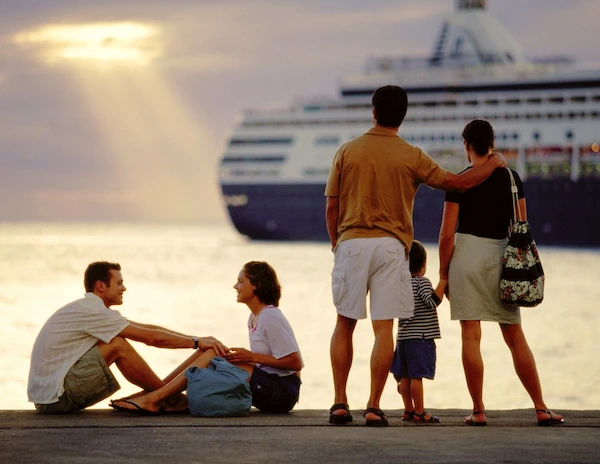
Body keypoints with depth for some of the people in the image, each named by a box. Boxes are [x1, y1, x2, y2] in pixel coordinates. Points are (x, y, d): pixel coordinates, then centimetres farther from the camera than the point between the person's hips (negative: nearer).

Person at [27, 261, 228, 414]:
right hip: (54, 397, -10)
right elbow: (151, 337, -15)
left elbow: (148, 329, 13)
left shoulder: (92, 310, 15)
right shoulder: (91, 311, -16)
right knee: (118, 346, -12)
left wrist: (196, 340, 8)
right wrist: (196, 342, -7)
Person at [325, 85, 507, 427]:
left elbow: (331, 207, 5)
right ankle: (374, 407, -3)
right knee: (384, 328, 1)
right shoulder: (411, 157, 0)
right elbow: (458, 183, 4)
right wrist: (495, 164, 20)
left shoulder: (347, 152, 4)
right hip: (390, 245, -1)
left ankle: (340, 403, 9)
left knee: (345, 324, 12)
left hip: (351, 242, 1)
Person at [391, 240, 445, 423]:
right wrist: (443, 282, -18)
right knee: (417, 375, -8)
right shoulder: (422, 282, -9)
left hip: (403, 338, 8)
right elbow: (433, 301, -22)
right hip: (420, 338, -8)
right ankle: (419, 411, -7)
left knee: (405, 376, 8)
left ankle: (409, 409, 12)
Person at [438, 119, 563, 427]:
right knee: (515, 337, 9)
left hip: (467, 254, -3)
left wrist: (443, 274, 2)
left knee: (471, 335, 1)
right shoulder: (511, 178, 5)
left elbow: (447, 234, -7)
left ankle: (478, 411, -2)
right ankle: (541, 410, 8)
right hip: (502, 256, 3)